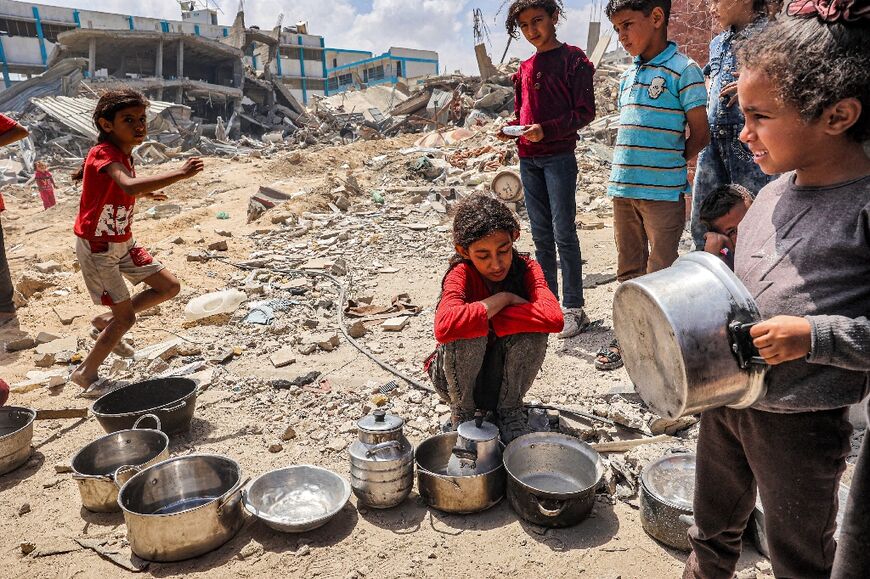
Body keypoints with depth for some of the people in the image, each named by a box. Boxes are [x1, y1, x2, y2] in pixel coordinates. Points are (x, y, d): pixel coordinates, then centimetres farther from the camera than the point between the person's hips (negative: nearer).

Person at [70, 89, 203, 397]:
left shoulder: (122, 155, 4)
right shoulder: (104, 154, -23)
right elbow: (130, 186, -45)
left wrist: (146, 193, 21)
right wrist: (180, 173, -45)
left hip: (123, 243, 8)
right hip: (97, 248, -8)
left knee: (169, 287, 7)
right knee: (127, 317, -4)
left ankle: (106, 321, 24)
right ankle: (85, 374, 18)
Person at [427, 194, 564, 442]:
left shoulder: (526, 269, -15)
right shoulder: (461, 275, -23)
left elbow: (554, 318, -35)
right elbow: (444, 326, -45)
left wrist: (487, 320, -32)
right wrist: (503, 299, -33)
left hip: (505, 375, 2)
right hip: (458, 376, -2)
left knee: (533, 326, -26)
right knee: (467, 334, -34)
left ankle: (510, 408, -3)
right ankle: (461, 410, -4)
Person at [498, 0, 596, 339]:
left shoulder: (573, 59, -2)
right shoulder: (525, 68, 17)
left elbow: (585, 112, -7)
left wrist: (546, 130, -20)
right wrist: (510, 128, 3)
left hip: (558, 156, -6)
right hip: (528, 158, 6)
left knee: (563, 232, -7)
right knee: (541, 234, 9)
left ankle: (574, 309, 0)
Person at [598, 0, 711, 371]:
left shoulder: (683, 70, -6)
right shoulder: (627, 76, 14)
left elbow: (700, 135, -6)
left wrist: (668, 163, 2)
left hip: (664, 191, -6)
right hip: (623, 188, 7)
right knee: (628, 271, 14)